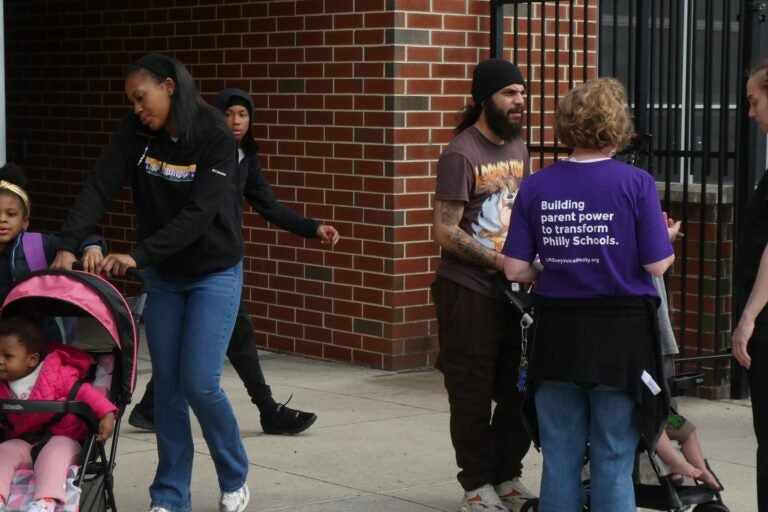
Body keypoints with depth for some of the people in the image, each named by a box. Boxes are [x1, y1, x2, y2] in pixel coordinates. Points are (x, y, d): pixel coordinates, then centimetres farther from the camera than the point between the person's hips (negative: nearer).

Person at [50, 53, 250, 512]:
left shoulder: (216, 137, -20)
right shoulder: (135, 133, -6)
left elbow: (198, 214, -27)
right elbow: (99, 189, -15)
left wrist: (138, 255, -33)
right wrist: (69, 244, -29)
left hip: (214, 275, -5)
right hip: (164, 277, 5)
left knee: (199, 382, -10)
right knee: (167, 384, 5)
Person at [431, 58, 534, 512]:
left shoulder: (518, 147, 11)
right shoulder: (461, 154, -12)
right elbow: (445, 231, -14)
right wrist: (500, 261, -17)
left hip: (513, 289, 7)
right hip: (469, 291, -7)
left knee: (518, 390, 10)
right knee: (473, 394, 2)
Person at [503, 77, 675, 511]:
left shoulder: (536, 187, -2)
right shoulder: (636, 183, -10)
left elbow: (516, 270, -4)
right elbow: (656, 265, -10)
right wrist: (667, 238, 11)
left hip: (558, 331, 2)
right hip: (620, 332, -2)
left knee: (560, 458, 12)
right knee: (613, 459, 7)